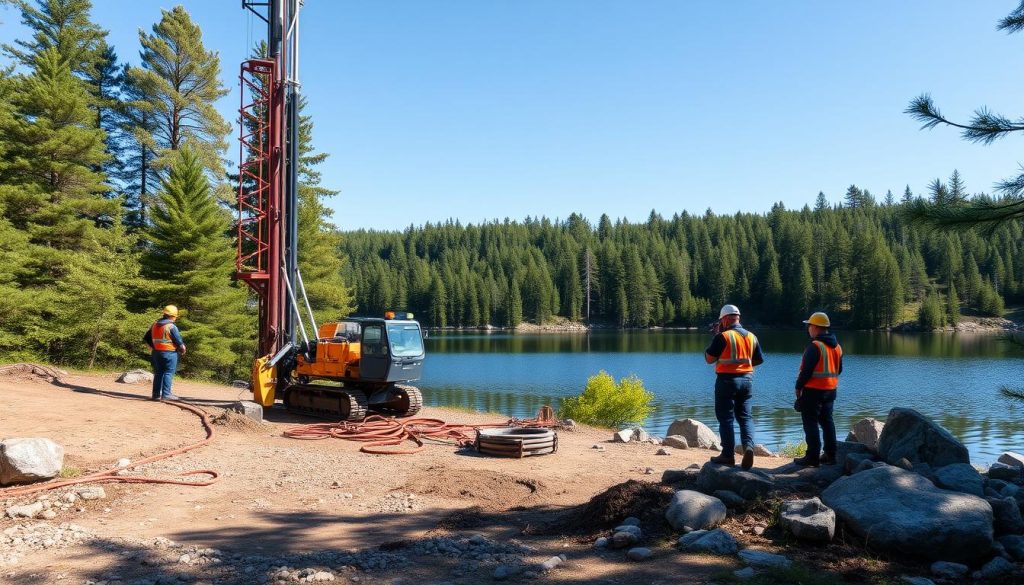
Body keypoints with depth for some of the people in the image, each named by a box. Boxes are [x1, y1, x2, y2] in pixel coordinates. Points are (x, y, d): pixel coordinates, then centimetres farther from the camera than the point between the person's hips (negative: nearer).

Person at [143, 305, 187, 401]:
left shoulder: (155, 324, 9)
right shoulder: (171, 327, -13)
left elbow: (146, 338, 15)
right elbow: (179, 341, -13)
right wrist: (182, 350, 5)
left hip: (156, 352, 7)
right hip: (169, 353, -7)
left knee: (158, 373, 12)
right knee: (168, 373, -2)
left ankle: (156, 394, 14)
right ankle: (166, 394, -5)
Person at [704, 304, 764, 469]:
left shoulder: (723, 336, -12)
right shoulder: (752, 336, 7)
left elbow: (709, 358, -9)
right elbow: (760, 360, 14)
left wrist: (715, 337, 1)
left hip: (727, 380, -5)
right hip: (747, 379, 5)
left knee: (726, 418, 3)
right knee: (745, 416, 10)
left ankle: (728, 455, 4)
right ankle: (748, 446, -11)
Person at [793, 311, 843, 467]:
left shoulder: (815, 346, -18)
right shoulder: (836, 346, 10)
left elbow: (806, 370, -20)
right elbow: (839, 369, 17)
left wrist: (798, 386, -9)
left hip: (813, 390, -8)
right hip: (831, 389, 8)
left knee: (811, 423, -2)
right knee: (827, 421, 16)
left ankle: (812, 457, -2)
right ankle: (830, 455, 19)